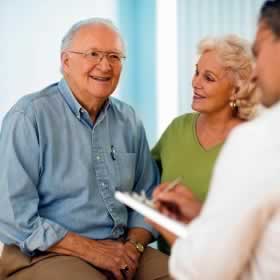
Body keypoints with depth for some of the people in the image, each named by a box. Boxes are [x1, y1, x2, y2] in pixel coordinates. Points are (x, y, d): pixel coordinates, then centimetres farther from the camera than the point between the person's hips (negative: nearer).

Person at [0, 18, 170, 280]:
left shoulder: (128, 120, 9)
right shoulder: (28, 117, -10)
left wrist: (134, 245, -6)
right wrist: (90, 249, -15)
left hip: (122, 250, 5)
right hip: (49, 254, -5)